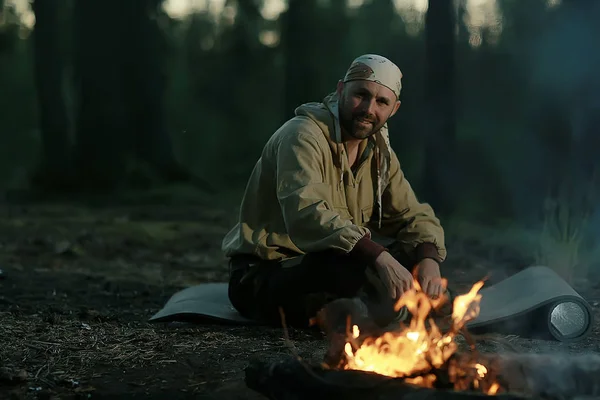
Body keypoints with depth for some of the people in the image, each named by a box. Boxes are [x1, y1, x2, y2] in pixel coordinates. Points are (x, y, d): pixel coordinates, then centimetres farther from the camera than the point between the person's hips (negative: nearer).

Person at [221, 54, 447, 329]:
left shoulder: (379, 153, 8)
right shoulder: (303, 135, -19)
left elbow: (414, 216, 9)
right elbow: (305, 215, -36)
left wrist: (429, 259, -15)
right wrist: (379, 258, -45)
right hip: (261, 278, -8)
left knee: (420, 253, -7)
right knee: (338, 263, -38)